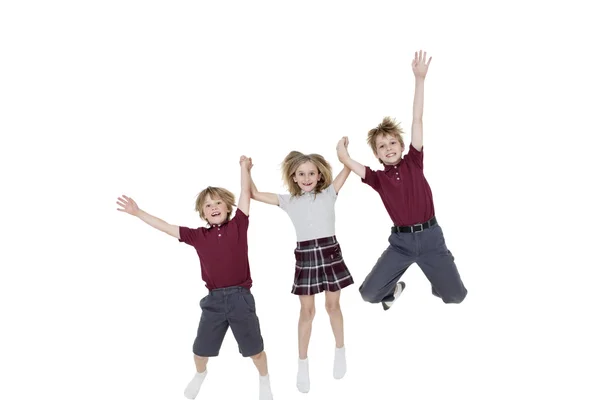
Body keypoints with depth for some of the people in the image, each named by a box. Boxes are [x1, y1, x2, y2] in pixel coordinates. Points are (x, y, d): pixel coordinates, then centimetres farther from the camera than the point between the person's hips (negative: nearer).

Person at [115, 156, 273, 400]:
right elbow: (166, 227, 4)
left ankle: (264, 380, 38)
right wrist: (138, 213, 3)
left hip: (240, 297, -2)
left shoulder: (238, 226, -2)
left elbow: (245, 193, -2)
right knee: (201, 348, 15)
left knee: (254, 347, 11)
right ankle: (200, 374, 48)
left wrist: (244, 167, -2)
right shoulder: (198, 236, 3)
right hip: (214, 300, 2)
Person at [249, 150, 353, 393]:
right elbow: (255, 194, 9)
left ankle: (340, 351, 33)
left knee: (332, 305, 12)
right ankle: (302, 364, 19)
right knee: (307, 311, 7)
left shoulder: (329, 193, 5)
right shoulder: (288, 201, 8)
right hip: (305, 256, 1)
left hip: (330, 252, -1)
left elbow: (348, 168, 2)